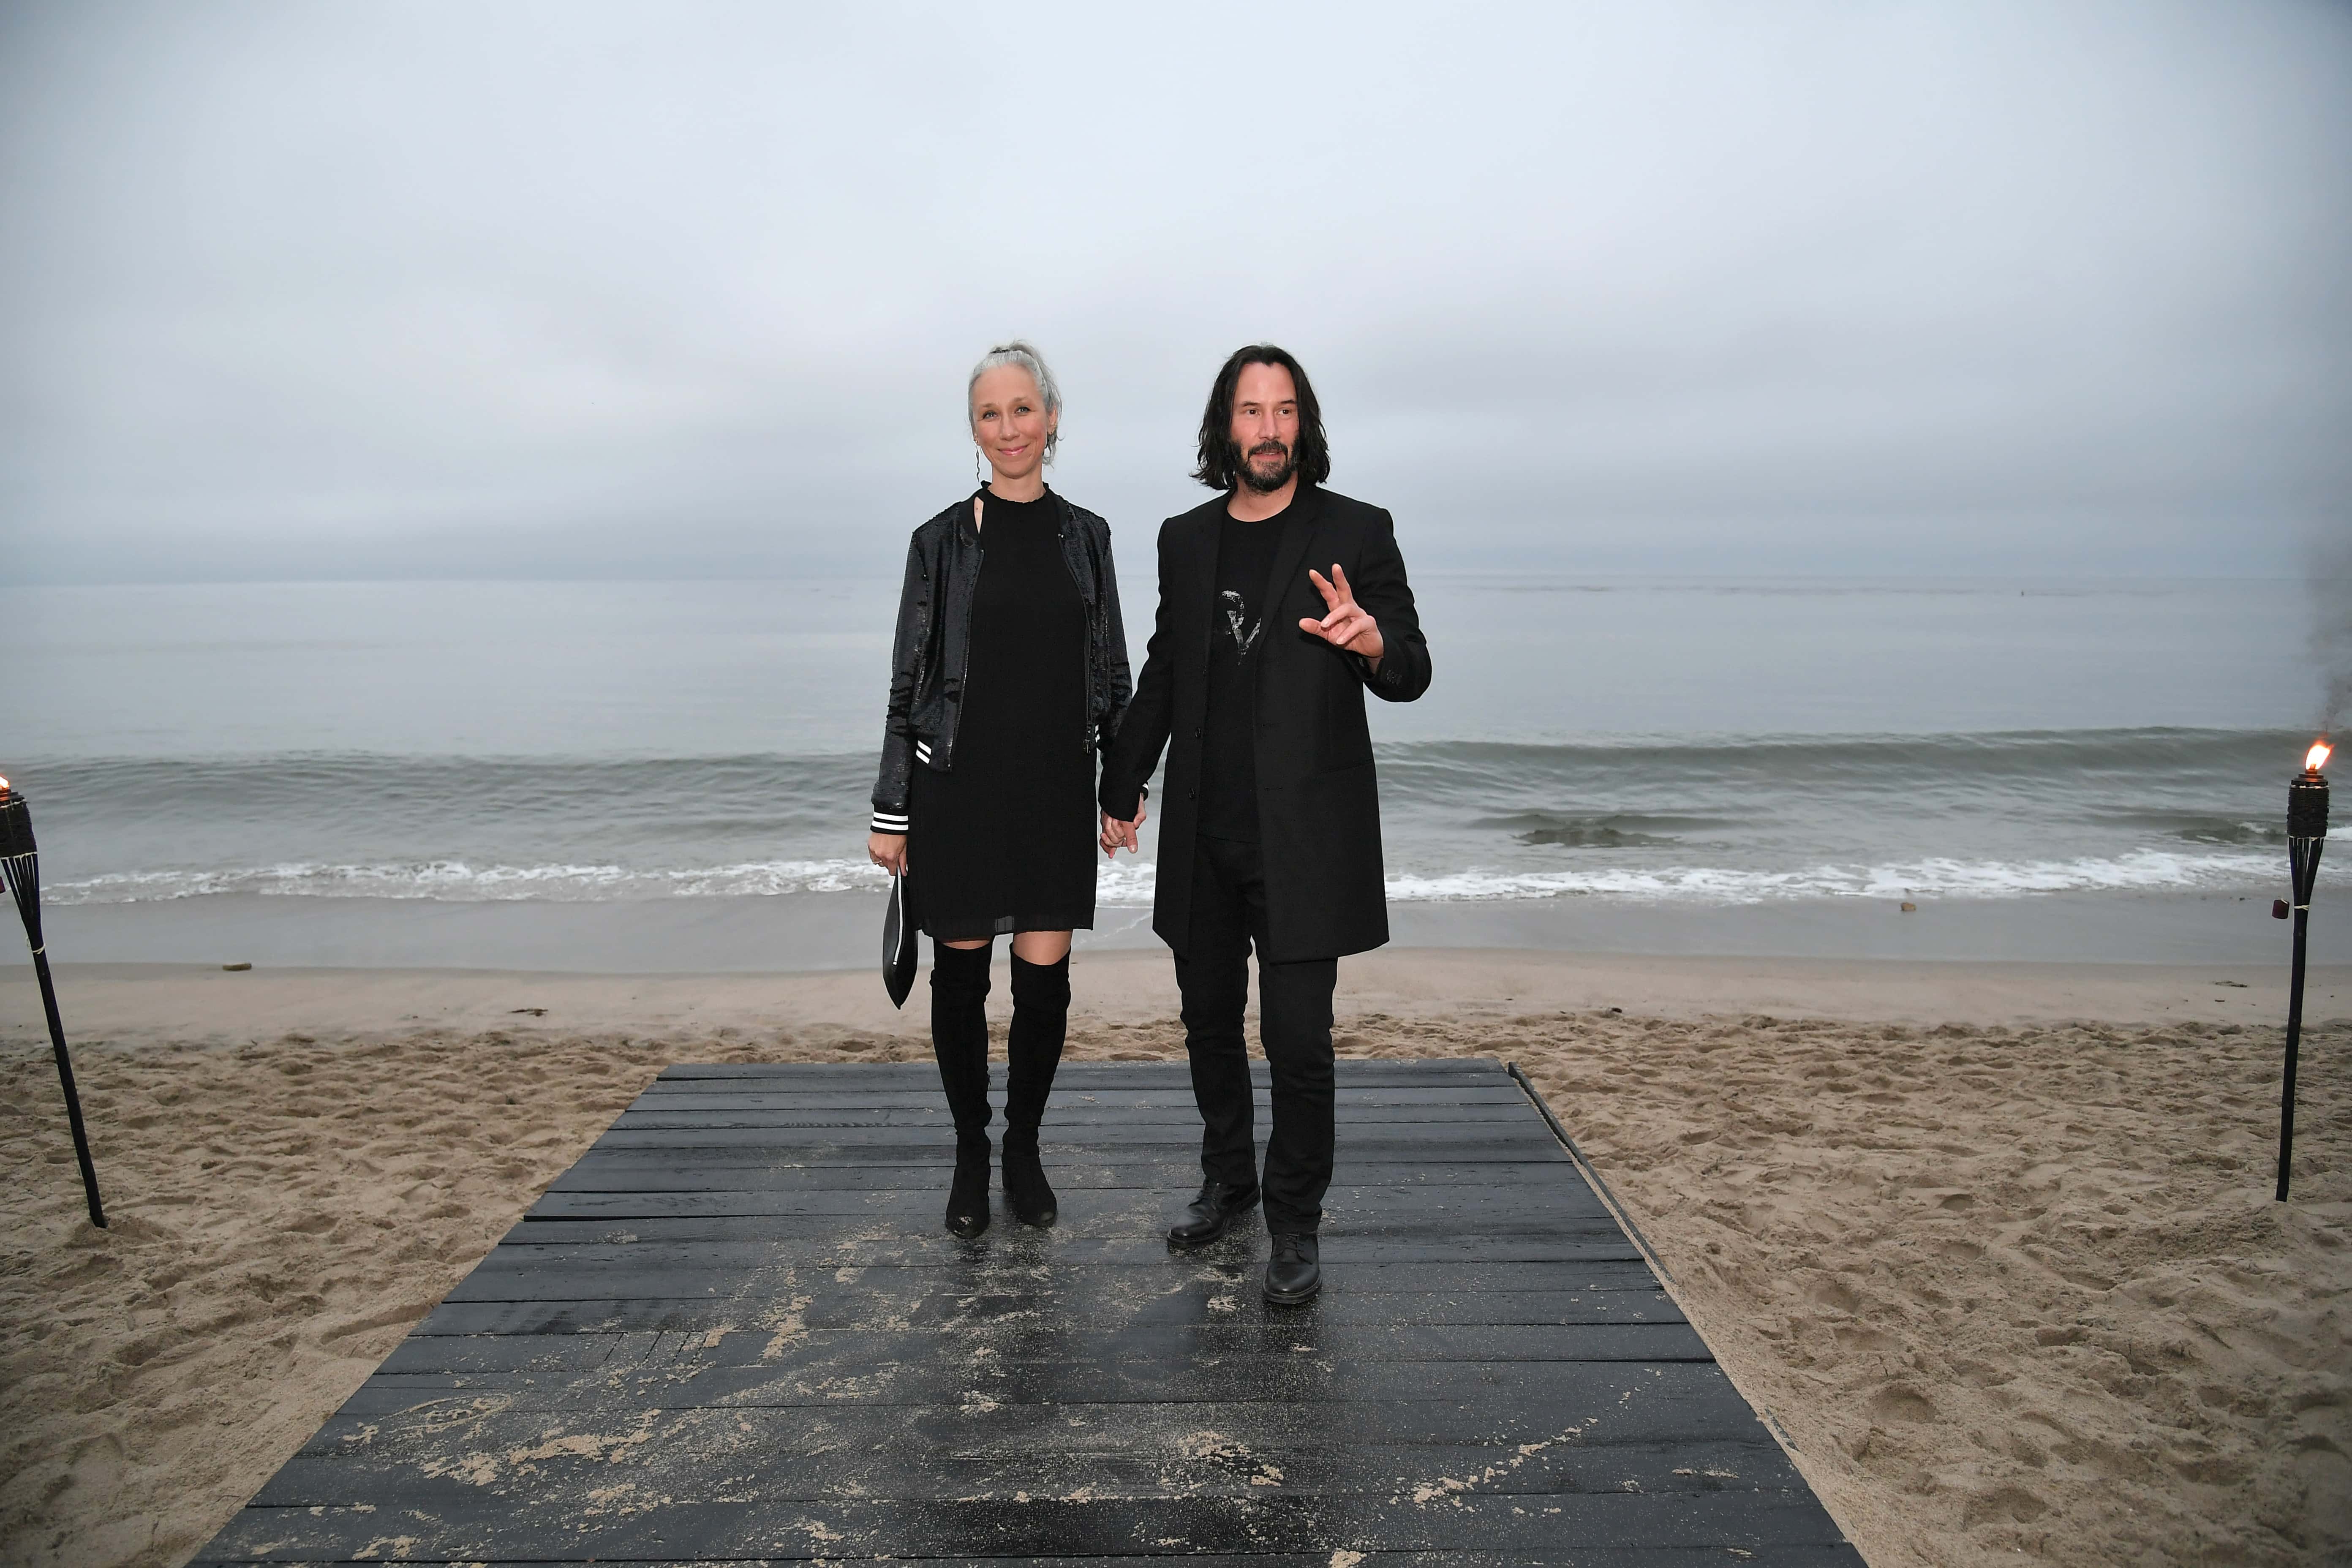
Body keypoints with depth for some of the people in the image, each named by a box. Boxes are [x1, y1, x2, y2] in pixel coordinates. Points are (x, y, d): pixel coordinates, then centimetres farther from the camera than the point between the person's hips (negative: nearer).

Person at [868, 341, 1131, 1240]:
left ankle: (1024, 1148, 25)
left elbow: (1111, 671, 11)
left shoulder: (1085, 535, 6)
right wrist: (891, 813, -2)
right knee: (961, 973, 7)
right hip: (959, 787, -1)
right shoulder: (943, 539, 0)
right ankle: (970, 1153, 26)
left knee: (1045, 979, 4)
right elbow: (909, 681, 0)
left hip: (1056, 791, 2)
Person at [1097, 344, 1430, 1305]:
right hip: (1203, 835, 5)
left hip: (1303, 838, -4)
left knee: (1297, 1040, -3)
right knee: (1209, 1021, 15)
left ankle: (1295, 1223, 16)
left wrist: (1373, 642, -28)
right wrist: (1121, 787, 19)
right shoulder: (1186, 540, 9)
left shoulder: (1356, 533, -3)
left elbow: (1411, 676, -5)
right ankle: (1227, 1179, 36)